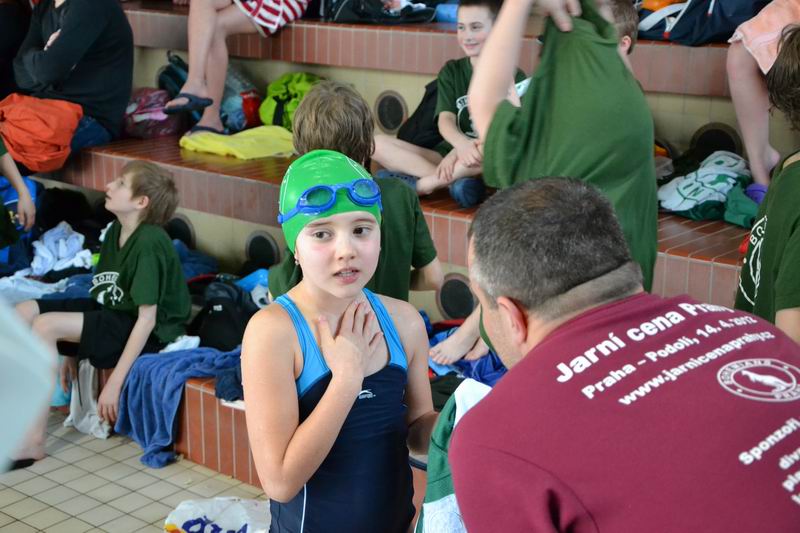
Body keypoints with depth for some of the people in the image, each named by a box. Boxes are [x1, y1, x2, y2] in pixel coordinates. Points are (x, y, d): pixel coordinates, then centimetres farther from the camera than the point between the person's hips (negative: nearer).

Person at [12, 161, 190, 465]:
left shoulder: (149, 243, -22)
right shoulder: (116, 231, 5)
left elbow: (147, 319, -23)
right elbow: (103, 290, 11)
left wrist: (114, 383, -22)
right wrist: (75, 349, 8)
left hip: (148, 332, -9)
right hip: (111, 313, 9)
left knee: (45, 325, -23)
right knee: (23, 312, -4)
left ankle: (33, 441, -15)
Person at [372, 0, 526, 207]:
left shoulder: (513, 76, 0)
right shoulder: (451, 71, 10)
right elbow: (445, 120, -5)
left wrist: (461, 151, -26)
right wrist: (463, 145, -30)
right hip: (449, 155, 4)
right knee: (378, 144, -14)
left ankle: (426, 183, -32)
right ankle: (454, 179, -31)